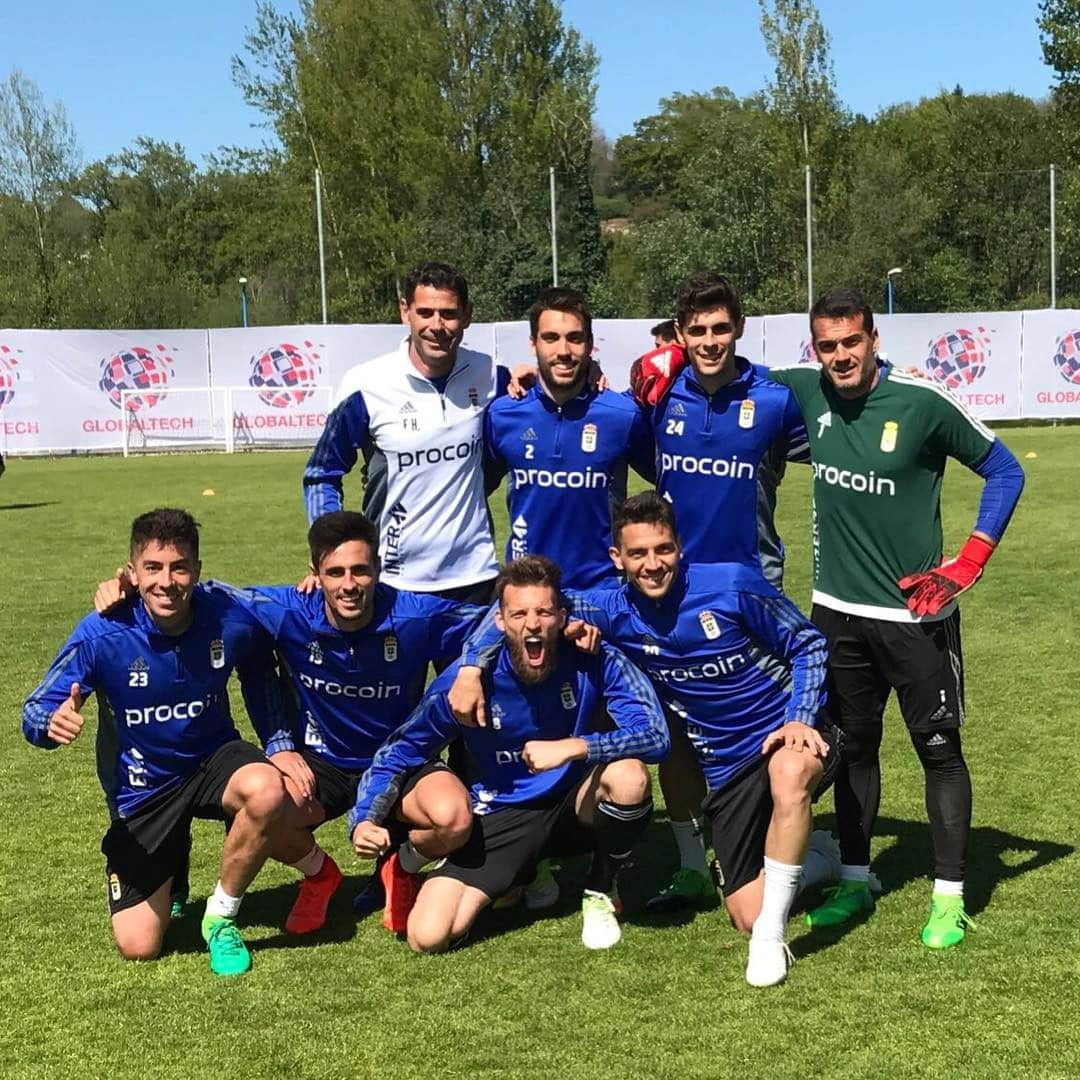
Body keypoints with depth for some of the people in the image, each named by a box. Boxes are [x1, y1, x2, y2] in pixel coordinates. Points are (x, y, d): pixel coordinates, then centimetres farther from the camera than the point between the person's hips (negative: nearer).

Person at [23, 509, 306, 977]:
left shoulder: (230, 621, -20)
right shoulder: (101, 634, -24)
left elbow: (260, 672, 4)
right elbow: (35, 711, -19)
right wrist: (53, 723, -43)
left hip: (213, 759, 1)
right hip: (141, 789, 0)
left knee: (266, 790, -37)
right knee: (138, 947, -3)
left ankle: (221, 917, -9)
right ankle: (169, 868, 34)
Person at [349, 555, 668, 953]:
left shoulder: (593, 661, -18)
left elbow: (655, 734, -27)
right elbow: (399, 752, -4)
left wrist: (573, 748, -37)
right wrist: (365, 820, -19)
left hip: (576, 804, 0)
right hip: (499, 817, 0)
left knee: (628, 776, -35)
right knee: (428, 936, -17)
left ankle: (600, 893, -3)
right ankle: (524, 877, 15)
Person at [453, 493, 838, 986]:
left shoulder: (733, 583, -16)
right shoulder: (616, 612, -6)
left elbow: (809, 645, -6)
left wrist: (800, 720, -20)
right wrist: (471, 666, -13)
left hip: (790, 734, -4)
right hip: (726, 768, 4)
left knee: (789, 772, -43)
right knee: (747, 916, -1)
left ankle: (772, 936, -27)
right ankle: (809, 857, 33)